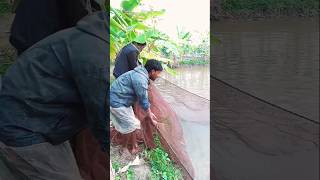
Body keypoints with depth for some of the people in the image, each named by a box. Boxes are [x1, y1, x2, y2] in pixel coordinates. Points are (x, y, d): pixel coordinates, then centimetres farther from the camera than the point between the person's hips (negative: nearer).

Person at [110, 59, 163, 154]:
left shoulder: (141, 75, 6)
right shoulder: (140, 79, -27)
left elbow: (144, 97, 15)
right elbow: (143, 101, -20)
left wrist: (150, 113, 18)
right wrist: (151, 119, -8)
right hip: (117, 102, -10)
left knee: (132, 124, 16)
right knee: (131, 126, 2)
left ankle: (134, 146, 29)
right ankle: (125, 148, 19)